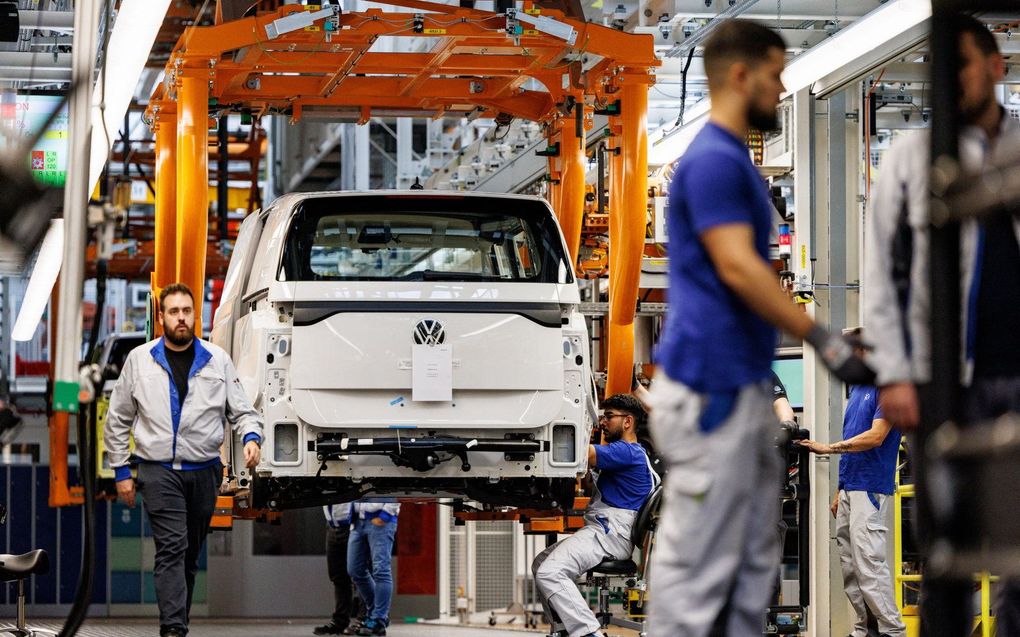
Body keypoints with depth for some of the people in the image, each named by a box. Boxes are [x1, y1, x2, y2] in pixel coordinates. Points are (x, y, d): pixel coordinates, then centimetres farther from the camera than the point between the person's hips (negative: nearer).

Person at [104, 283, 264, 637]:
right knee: (172, 548, -15)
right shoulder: (139, 360, 4)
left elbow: (241, 410, 9)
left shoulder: (217, 360, 6)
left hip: (204, 470, 3)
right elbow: (117, 421, 9)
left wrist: (251, 438, -13)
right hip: (158, 471, -3)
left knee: (191, 553, 11)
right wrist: (121, 471, 5)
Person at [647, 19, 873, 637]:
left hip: (745, 385, 10)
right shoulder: (713, 161, -15)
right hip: (710, 390, -10)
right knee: (698, 564, -6)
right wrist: (824, 341, -21)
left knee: (755, 557, 13)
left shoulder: (735, 158, 16)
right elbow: (737, 268, -22)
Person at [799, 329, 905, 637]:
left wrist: (829, 448, -23)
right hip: (850, 487, 9)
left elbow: (876, 436, -19)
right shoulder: (857, 389, 20)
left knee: (869, 561, -15)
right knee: (849, 564, 7)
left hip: (871, 488, -9)